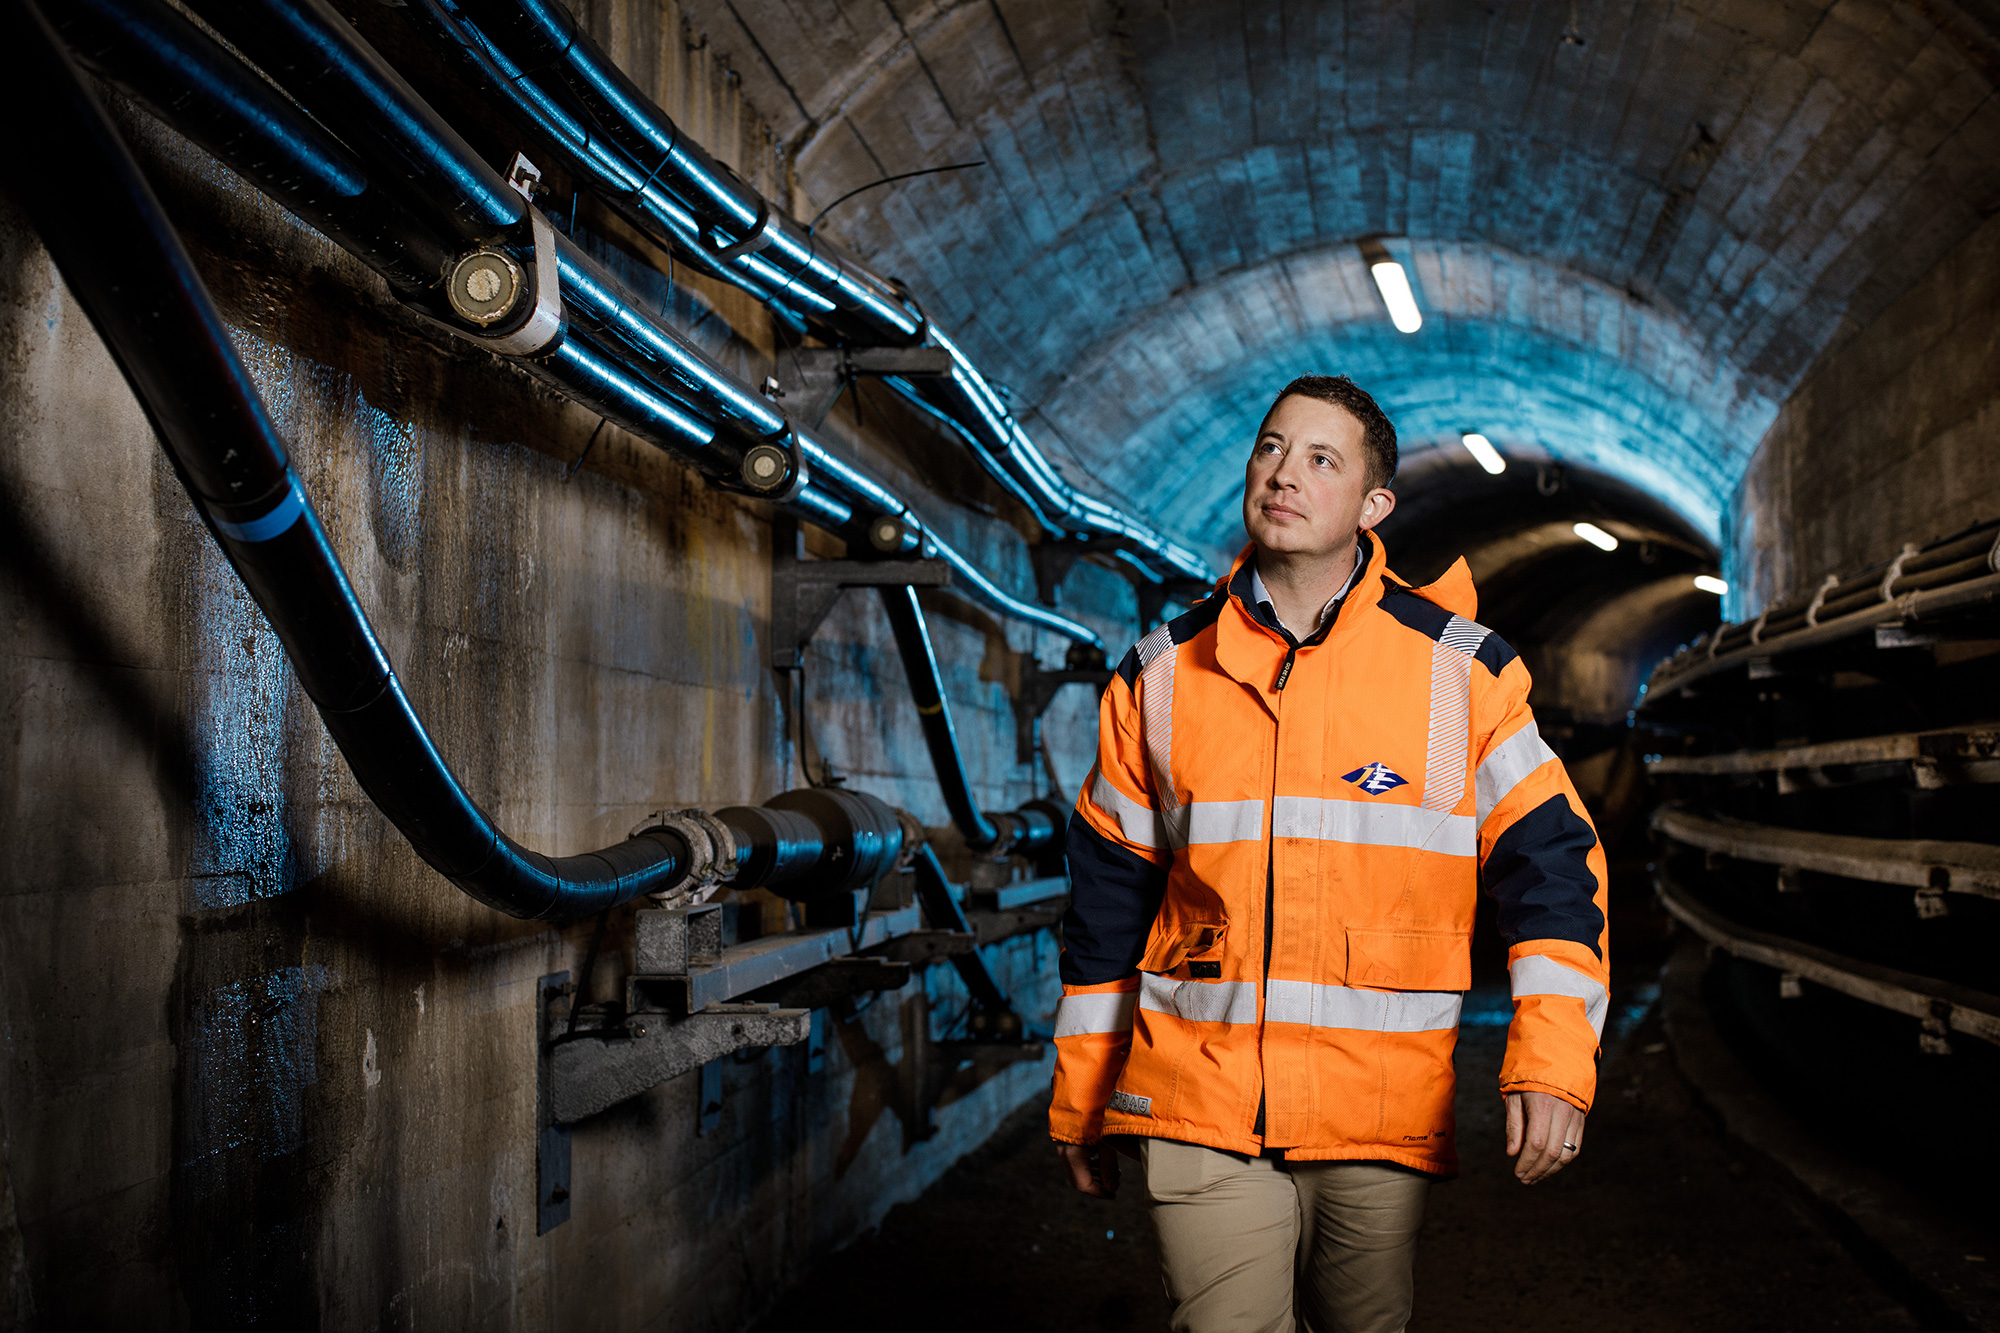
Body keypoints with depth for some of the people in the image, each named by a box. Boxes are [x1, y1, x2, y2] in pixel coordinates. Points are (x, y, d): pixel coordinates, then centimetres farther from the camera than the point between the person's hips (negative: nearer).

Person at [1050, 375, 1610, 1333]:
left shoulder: (1461, 670, -1)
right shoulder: (1162, 675, 4)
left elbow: (1549, 861, 0)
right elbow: (1109, 890, 11)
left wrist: (1551, 1066, -13)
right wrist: (1077, 1100, 14)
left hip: (1382, 1115, 0)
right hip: (1199, 1109, 0)